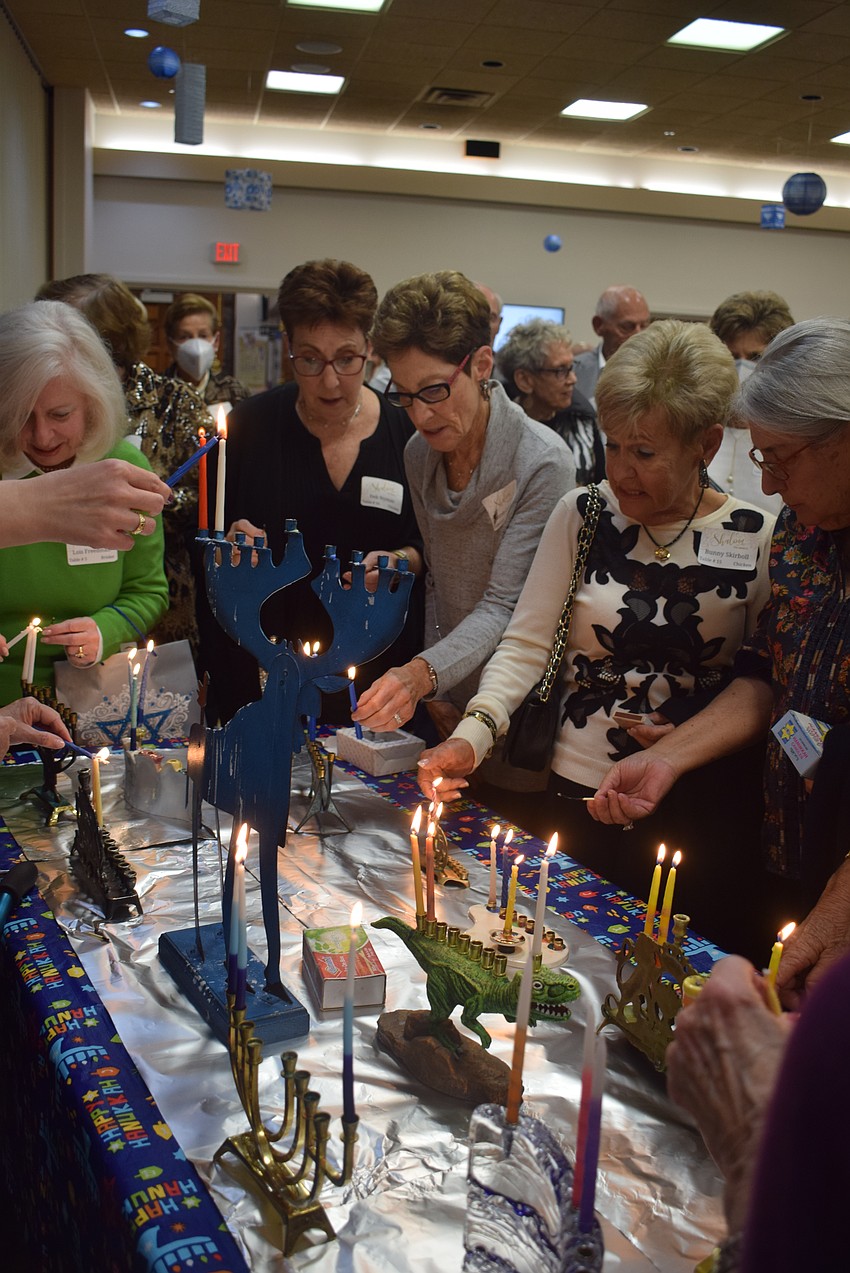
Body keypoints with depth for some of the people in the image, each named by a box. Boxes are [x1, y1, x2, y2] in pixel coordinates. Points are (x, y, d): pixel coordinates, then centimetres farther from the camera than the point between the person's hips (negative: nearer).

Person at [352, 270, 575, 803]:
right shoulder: (419, 453, -1)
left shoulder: (544, 463, -20)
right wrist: (432, 690, 2)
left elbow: (503, 607, -23)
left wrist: (422, 673, -37)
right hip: (451, 703, 5)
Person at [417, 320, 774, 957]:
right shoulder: (581, 514, -2)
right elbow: (526, 643, -4)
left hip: (702, 815, 0)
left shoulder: (758, 539, -4)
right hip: (579, 800, 1)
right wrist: (474, 731, -19)